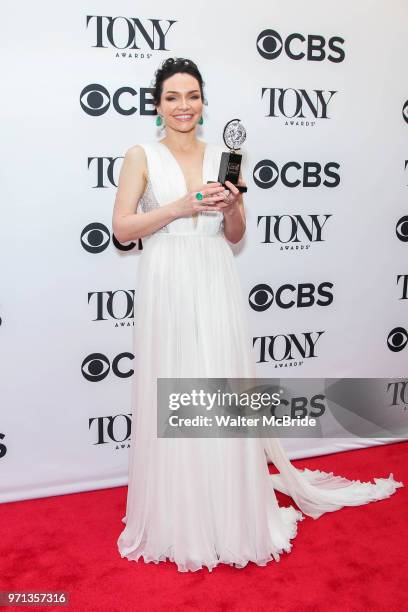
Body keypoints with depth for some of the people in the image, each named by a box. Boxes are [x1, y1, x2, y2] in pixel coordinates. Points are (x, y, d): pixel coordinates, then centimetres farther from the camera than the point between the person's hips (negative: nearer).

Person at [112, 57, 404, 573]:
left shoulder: (222, 157, 12)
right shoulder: (141, 157, 4)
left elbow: (235, 236, 14)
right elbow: (121, 227, -5)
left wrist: (232, 206, -7)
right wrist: (182, 205, -13)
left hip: (216, 286, 2)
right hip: (166, 286, -2)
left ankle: (231, 516, 20)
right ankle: (175, 522, 17)